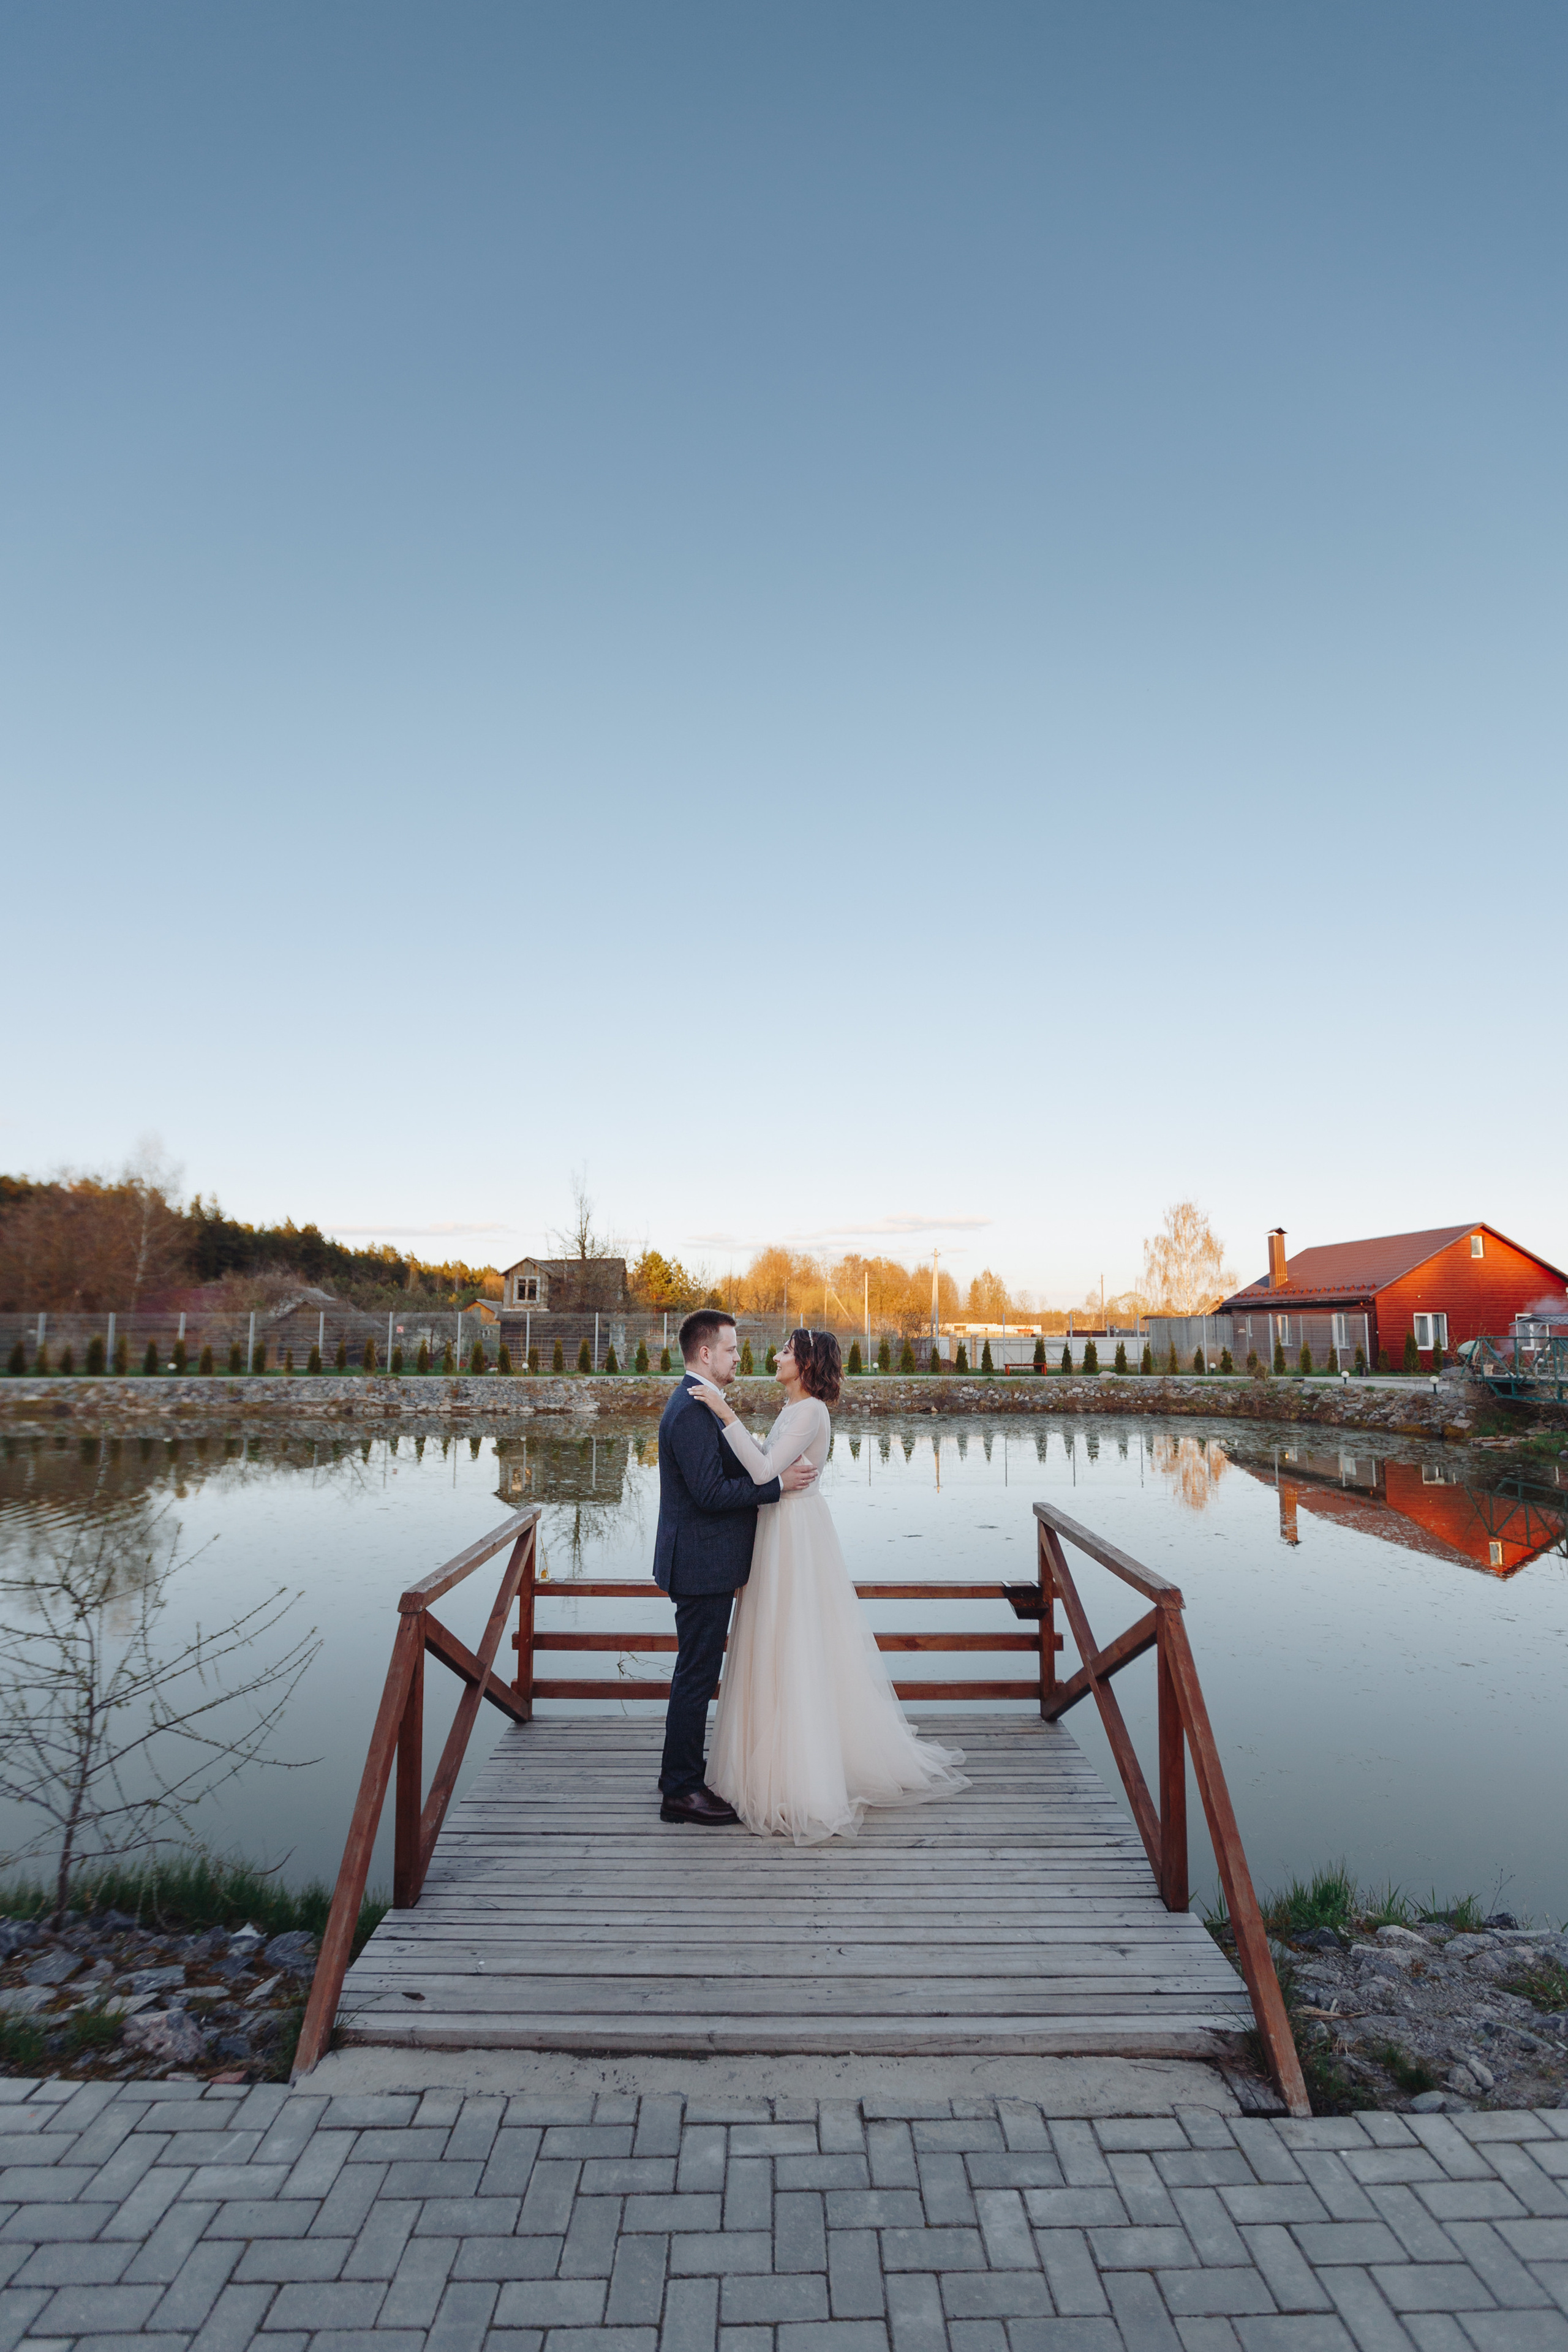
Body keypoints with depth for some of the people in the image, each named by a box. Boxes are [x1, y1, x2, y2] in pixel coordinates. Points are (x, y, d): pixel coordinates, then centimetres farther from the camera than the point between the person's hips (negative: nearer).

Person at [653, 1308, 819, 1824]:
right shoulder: (691, 1412, -22)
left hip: (706, 1564, 11)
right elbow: (710, 1492, -26)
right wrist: (778, 1482, -20)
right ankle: (680, 1791, 15)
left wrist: (775, 1470, 10)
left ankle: (680, 1774, 33)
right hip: (702, 1564, -11)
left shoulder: (698, 1404, 12)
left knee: (697, 1673, 20)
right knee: (696, 1675, 1)